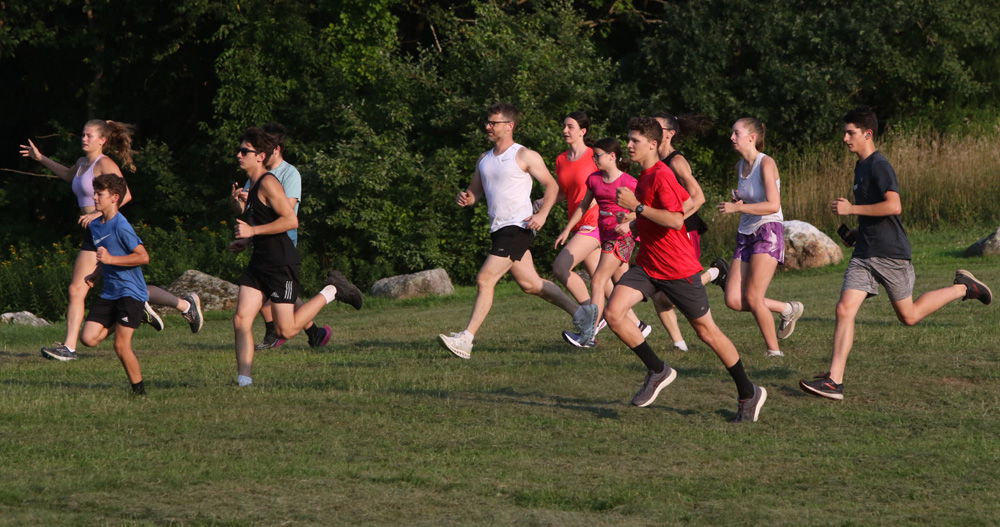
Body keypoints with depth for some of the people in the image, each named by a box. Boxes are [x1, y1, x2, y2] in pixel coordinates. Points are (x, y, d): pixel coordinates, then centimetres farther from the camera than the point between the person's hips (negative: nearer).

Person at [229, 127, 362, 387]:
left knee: (286, 330, -5)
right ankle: (244, 381, -4)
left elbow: (290, 220, -23)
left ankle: (332, 291, 11)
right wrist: (245, 239, 21)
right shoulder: (252, 185, 15)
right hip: (258, 262, 9)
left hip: (281, 263, -9)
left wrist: (253, 231, -22)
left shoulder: (268, 183, -14)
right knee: (241, 320, -5)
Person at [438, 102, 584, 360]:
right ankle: (582, 315, 25)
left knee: (485, 279, -16)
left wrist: (542, 214, -15)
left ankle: (465, 340, -18)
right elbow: (474, 191, 22)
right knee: (530, 284, 11)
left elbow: (552, 186, -1)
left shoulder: (525, 156, -5)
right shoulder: (484, 159, 16)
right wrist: (465, 198, -2)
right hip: (498, 230, 8)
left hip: (518, 227, -8)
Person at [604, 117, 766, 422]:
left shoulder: (661, 176, -17)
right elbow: (688, 200, 24)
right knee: (612, 314, -12)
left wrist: (637, 206, -26)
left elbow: (676, 220, -28)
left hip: (678, 270, -8)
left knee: (706, 331, 2)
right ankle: (658, 371, 3)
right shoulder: (645, 176, 12)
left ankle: (749, 393, 17)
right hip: (647, 266, 8)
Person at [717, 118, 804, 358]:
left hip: (768, 232, -8)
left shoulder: (765, 163, -11)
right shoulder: (740, 166, 12)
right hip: (745, 235, 8)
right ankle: (787, 309, 18)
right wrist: (737, 201, 5)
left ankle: (773, 350, 3)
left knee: (753, 297, -13)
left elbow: (773, 205, -20)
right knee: (733, 300, -3)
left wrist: (737, 208, -22)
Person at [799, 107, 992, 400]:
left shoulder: (879, 166, -15)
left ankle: (963, 288, 26)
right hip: (864, 255, 8)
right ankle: (834, 381, -12)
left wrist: (851, 209, -23)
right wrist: (851, 219, 17)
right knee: (845, 309, -7)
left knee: (908, 315, 7)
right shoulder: (860, 167, 14)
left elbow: (893, 205, -27)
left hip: (891, 254, -8)